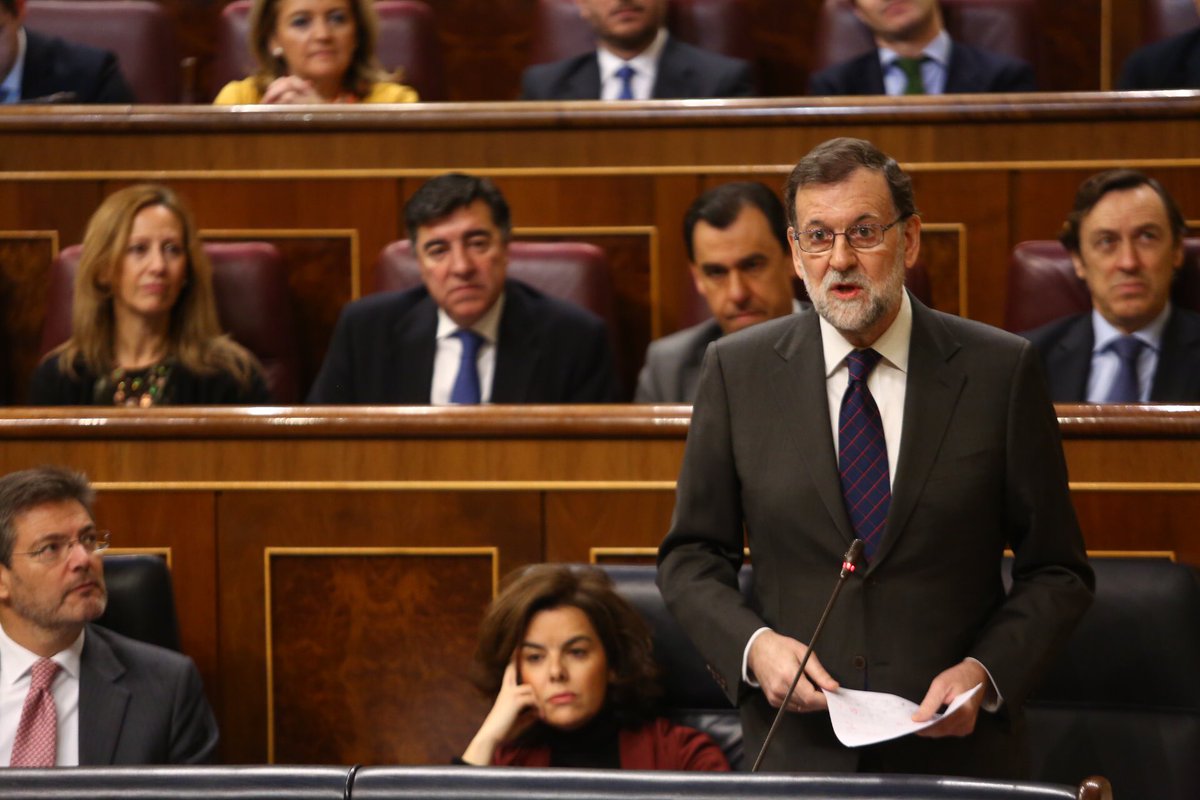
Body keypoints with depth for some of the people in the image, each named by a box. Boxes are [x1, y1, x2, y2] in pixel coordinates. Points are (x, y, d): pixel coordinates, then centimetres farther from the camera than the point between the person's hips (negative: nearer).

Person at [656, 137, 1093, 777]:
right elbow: (691, 558, 8)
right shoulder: (738, 371, 3)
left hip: (954, 747, -1)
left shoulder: (1001, 371, -1)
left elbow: (1057, 572, 3)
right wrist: (753, 645, -10)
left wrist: (985, 674, -12)